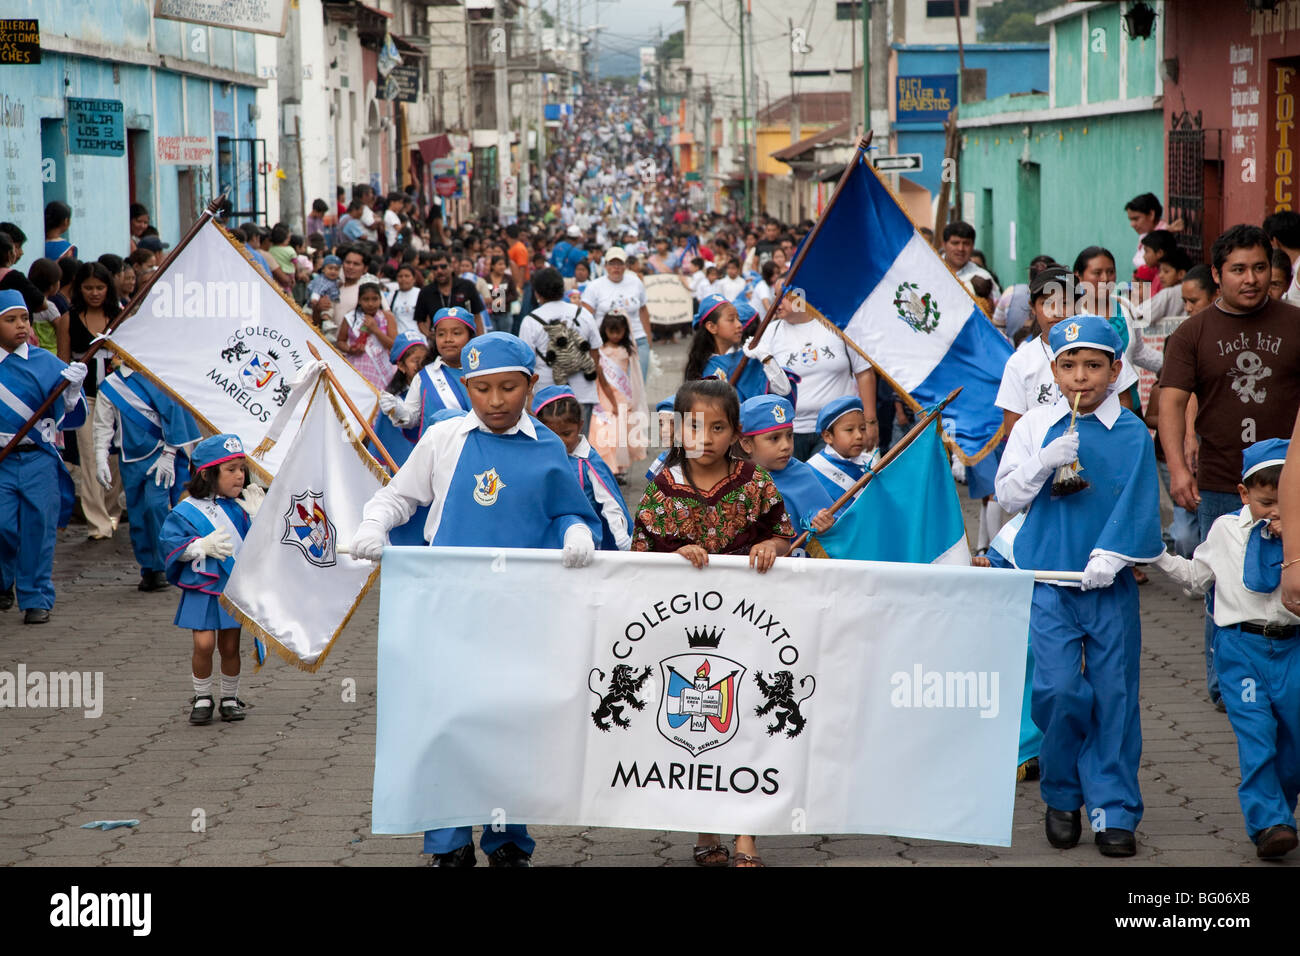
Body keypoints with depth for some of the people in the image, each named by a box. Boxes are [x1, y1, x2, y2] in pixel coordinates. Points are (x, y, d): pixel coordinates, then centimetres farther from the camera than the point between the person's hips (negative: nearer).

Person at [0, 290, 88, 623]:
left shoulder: (45, 362, 4)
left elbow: (68, 411, 3)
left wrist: (73, 387, -14)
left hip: (39, 460, 1)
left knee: (38, 527, 0)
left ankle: (37, 599, 10)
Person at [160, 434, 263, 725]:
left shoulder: (241, 508, 5)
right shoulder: (187, 510, -5)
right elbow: (172, 544, -7)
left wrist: (256, 515, -5)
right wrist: (202, 546, -18)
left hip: (235, 588, 3)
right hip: (202, 589, -3)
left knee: (230, 646, 7)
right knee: (204, 644, -10)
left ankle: (230, 698, 24)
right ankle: (202, 698, 9)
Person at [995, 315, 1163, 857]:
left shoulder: (1133, 434, 1)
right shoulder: (1035, 426, 5)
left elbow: (1138, 504, -4)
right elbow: (1007, 495, 4)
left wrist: (1109, 556, -16)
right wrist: (1044, 462, -12)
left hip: (1110, 583, 0)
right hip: (1048, 580, 0)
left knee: (1113, 696, 1)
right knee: (1060, 689, -9)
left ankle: (1114, 811, 10)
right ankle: (1062, 796, 12)